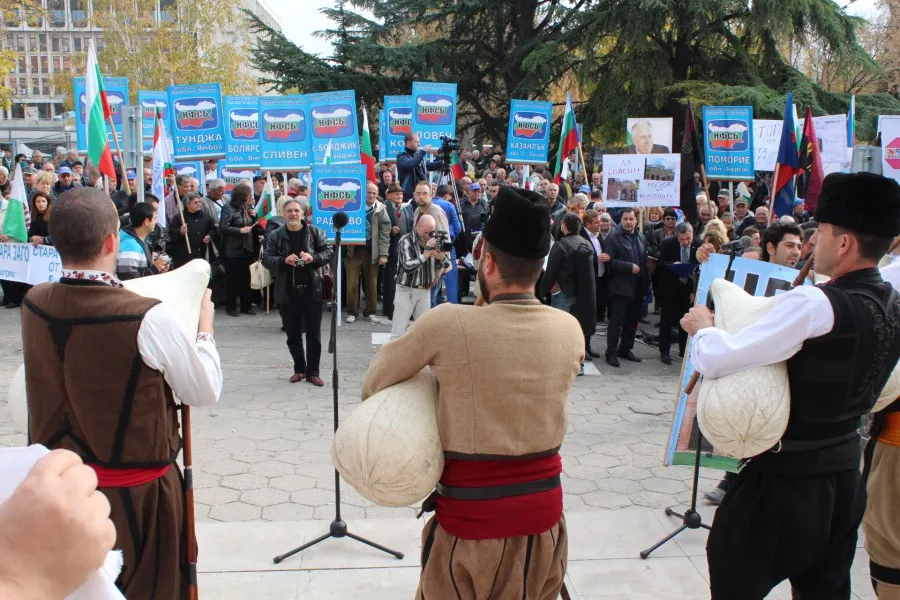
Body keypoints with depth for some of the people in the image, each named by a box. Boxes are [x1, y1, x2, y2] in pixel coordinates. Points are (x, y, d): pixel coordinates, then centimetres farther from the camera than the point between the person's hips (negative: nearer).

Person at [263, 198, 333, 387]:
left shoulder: (315, 232, 1)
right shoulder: (276, 235, 3)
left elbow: (329, 252, 0)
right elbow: (267, 259, -1)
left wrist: (313, 258, -18)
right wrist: (284, 261, -19)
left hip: (312, 290, -1)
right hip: (288, 292, 1)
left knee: (314, 334, 3)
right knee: (293, 334, 10)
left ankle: (312, 372, 13)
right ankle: (299, 369, 25)